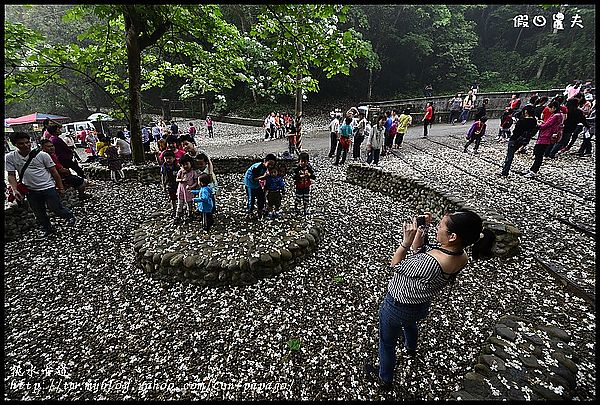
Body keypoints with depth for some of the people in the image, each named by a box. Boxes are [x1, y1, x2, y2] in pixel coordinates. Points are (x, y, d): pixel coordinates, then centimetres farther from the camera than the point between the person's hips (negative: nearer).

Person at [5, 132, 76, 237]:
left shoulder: (42, 155, -8)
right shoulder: (10, 157, -1)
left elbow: (54, 172, -4)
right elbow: (11, 175, 0)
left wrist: (61, 188, -2)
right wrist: (15, 190, -16)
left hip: (48, 188, -3)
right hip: (31, 191, 4)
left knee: (57, 209, 1)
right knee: (39, 214, 14)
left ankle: (70, 216, 30)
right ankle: (48, 229, 32)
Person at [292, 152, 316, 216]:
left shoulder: (309, 168, -7)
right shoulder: (297, 168, -12)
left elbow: (314, 177, -8)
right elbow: (294, 177, -17)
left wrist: (309, 175, -27)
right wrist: (300, 176, -30)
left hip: (307, 187, 2)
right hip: (299, 187, -2)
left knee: (306, 199, 11)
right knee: (298, 198, 10)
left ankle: (306, 210, 28)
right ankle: (296, 207, 36)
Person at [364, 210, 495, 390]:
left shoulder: (431, 262, -42)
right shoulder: (462, 257, -17)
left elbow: (396, 265, -25)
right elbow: (420, 252, -5)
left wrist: (406, 241, -28)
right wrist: (422, 230, -15)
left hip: (397, 308, -7)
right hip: (422, 306, 8)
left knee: (387, 343, 22)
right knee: (410, 323, 42)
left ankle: (384, 378, 49)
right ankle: (411, 348, 74)